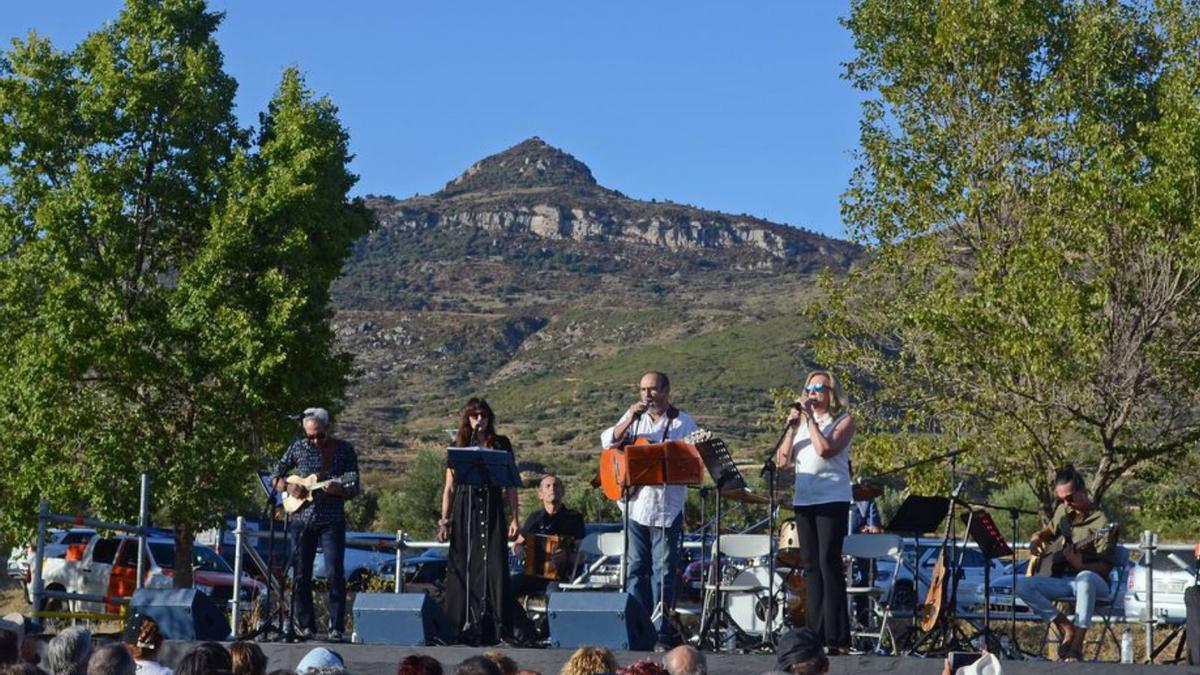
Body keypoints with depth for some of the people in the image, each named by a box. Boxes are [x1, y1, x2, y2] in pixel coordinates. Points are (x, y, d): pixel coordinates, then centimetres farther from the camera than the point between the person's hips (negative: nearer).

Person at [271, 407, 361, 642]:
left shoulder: (344, 450, -2)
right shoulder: (299, 447, 5)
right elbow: (275, 476, 11)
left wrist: (338, 488, -25)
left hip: (332, 520, -3)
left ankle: (337, 628, -3)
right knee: (301, 576, 4)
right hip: (302, 519, 3)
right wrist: (289, 487, -9)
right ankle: (305, 626, 13)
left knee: (335, 575, -9)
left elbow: (354, 488, -4)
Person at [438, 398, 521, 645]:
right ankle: (464, 627, 5)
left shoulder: (500, 444, 9)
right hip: (464, 511, 1)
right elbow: (449, 487, 11)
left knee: (494, 567, -9)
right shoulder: (459, 446, 10)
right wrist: (444, 520, 3)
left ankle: (499, 628, -9)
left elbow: (510, 484, 9)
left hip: (492, 511, -1)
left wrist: (514, 518, 1)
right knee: (463, 568, 0)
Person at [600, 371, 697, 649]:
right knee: (635, 569, 5)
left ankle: (662, 633, 3)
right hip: (636, 504, 3)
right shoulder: (634, 416, 13)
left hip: (666, 508, -3)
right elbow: (608, 442, 4)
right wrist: (629, 420, -10)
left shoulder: (682, 423, 2)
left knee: (663, 571, -1)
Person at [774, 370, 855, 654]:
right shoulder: (802, 422, 16)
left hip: (832, 500, -6)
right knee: (812, 567, 8)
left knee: (829, 564, -11)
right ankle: (815, 634, 12)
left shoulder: (843, 420, 1)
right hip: (804, 500, 6)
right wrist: (792, 426, -2)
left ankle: (837, 639, -10)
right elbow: (782, 460, 7)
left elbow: (826, 449, -17)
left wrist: (810, 418, -11)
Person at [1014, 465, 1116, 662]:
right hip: (1065, 579, 6)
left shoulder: (1100, 522, -11)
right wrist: (1036, 540, 5)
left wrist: (1079, 565, -33)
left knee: (1085, 578, -44)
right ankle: (1067, 628, -11)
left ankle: (1076, 647, -40)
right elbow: (1048, 533, 28)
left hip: (1095, 581, -6)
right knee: (1022, 585, -19)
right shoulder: (1063, 512, 9)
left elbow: (1104, 566, -14)